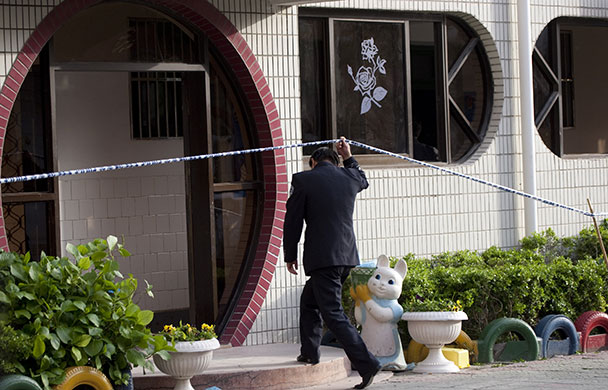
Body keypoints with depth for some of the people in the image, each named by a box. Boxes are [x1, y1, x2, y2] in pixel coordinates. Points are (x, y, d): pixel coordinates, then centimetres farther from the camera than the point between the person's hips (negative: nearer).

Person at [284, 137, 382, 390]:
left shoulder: (303, 180, -5)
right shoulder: (349, 177, 8)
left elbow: (293, 221, -3)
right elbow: (363, 181, 35)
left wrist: (290, 256, 6)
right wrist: (348, 157, 35)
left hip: (322, 258, -7)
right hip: (347, 256, 7)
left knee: (333, 314, -8)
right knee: (309, 301, 26)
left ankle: (367, 364, -16)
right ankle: (310, 352, 32)